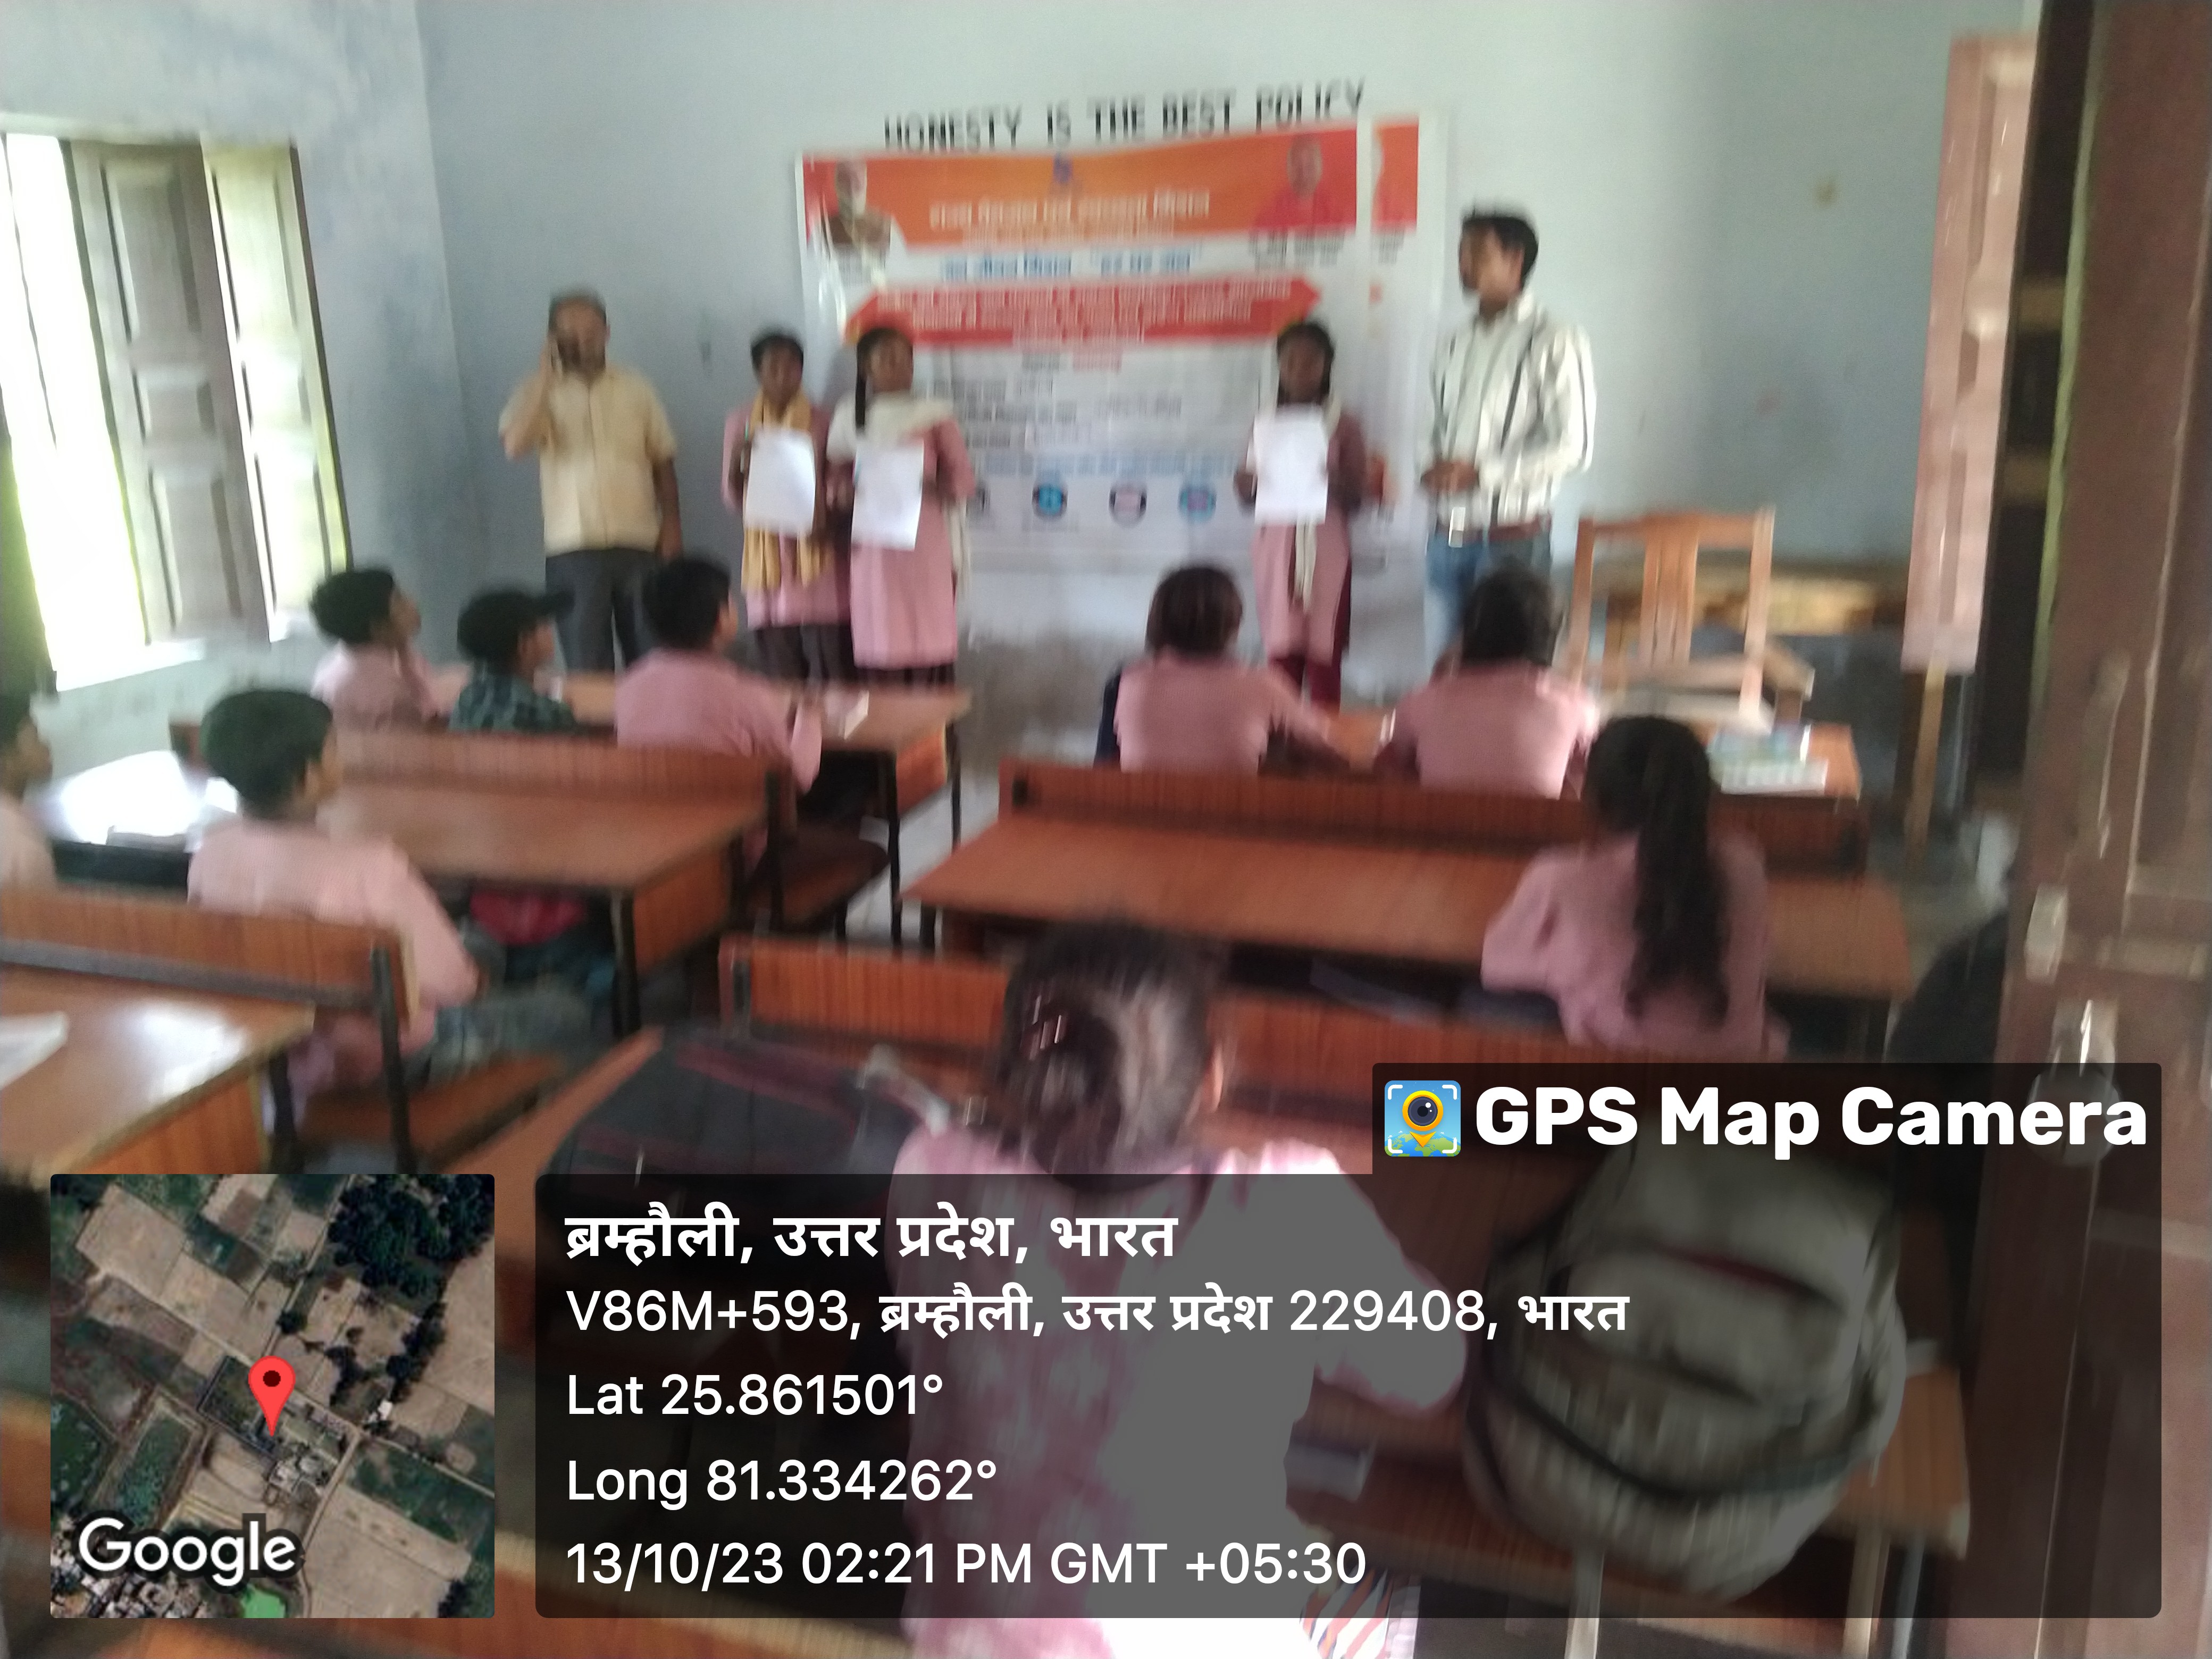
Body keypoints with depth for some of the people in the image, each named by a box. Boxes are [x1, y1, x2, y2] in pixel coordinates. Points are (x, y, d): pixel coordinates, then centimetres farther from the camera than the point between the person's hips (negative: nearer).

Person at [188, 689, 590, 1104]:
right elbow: (447, 981, -26)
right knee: (564, 1011, 12)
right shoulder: (367, 866, -32)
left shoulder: (210, 855, -13)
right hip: (384, 1059, -7)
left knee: (476, 946, 28)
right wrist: (473, 977, -3)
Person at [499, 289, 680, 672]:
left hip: (640, 546, 1)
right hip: (573, 551, -1)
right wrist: (545, 376, -13)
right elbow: (514, 446, -15)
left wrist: (672, 525, 1)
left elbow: (663, 460, 12)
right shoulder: (539, 394, 2)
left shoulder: (636, 389, 8)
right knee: (587, 670, 0)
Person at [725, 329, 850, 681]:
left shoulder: (822, 423, 2)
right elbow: (733, 498, 6)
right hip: (767, 555, 2)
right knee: (781, 672, 3)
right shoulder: (741, 424, 7)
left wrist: (826, 518, -17)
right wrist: (737, 463, -14)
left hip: (816, 552, -2)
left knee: (832, 669, -7)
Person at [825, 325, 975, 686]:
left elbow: (964, 478, 2)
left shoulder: (934, 415, 2)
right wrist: (842, 488, -10)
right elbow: (837, 477, 14)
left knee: (929, 640, -4)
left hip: (924, 546, -2)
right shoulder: (848, 417, 9)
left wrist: (934, 487, -20)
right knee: (879, 641, 0)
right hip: (874, 550, 2)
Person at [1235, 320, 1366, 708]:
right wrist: (1249, 483, -11)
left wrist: (1335, 482, -22)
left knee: (1324, 654, -1)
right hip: (1276, 549, 2)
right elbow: (1247, 492, 12)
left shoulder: (1343, 427, 1)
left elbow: (1356, 497, -2)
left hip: (1325, 549, -2)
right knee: (1281, 651, 1)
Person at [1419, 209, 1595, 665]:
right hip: (1449, 535, 6)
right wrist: (1431, 468, -4)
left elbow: (1572, 448, -13)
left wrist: (1480, 472, -19)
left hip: (1512, 538, -6)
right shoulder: (1456, 342, 11)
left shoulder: (1553, 342, -9)